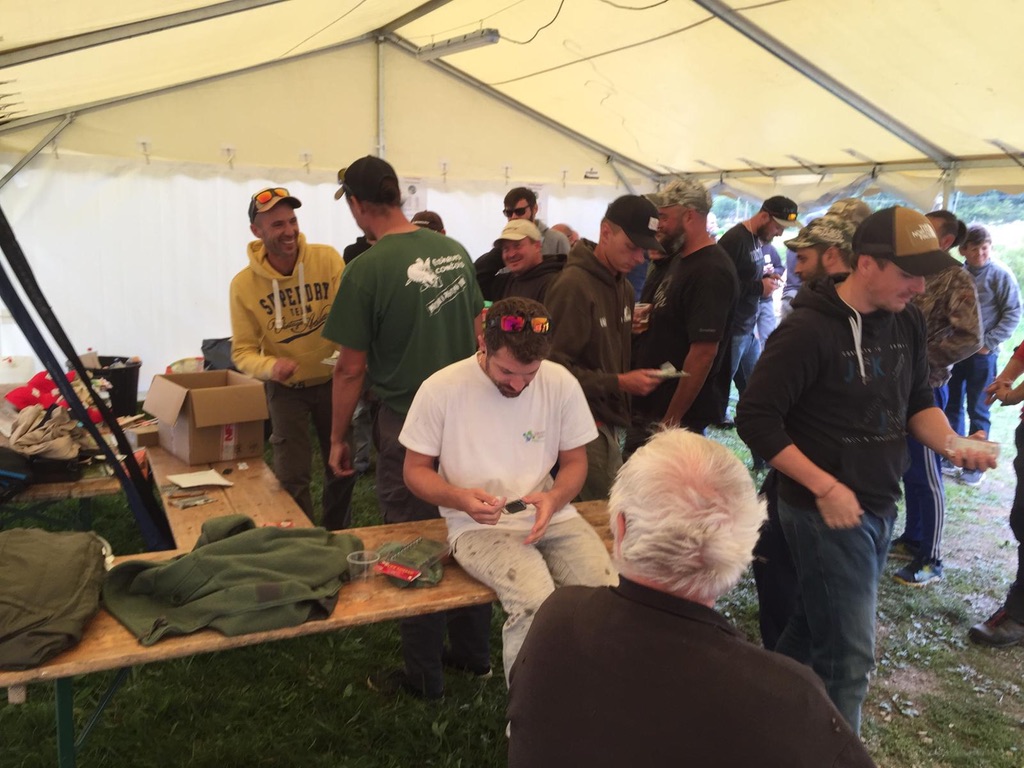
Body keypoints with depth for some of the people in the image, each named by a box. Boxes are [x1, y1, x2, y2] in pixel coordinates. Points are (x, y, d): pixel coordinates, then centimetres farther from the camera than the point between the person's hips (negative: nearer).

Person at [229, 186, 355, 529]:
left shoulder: (327, 259, -16)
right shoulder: (244, 284, -14)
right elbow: (242, 351, -9)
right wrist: (270, 366, -31)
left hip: (333, 380, 1)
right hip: (286, 389, -1)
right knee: (292, 477, 2)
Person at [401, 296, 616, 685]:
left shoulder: (561, 383, -1)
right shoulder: (440, 389, -8)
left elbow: (575, 461, 10)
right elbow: (415, 469, 2)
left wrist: (555, 499, -12)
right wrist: (459, 498, -19)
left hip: (551, 517, 3)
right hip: (478, 526, -3)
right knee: (535, 604, -31)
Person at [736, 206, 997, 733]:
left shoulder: (907, 321, 3)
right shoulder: (809, 329, -19)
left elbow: (916, 401, 13)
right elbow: (755, 418, -19)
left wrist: (951, 443, -8)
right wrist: (824, 486, -22)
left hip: (880, 508, 8)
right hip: (825, 511, -8)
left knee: (819, 626, 22)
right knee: (848, 654, -1)